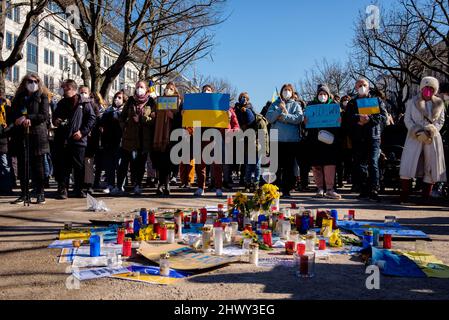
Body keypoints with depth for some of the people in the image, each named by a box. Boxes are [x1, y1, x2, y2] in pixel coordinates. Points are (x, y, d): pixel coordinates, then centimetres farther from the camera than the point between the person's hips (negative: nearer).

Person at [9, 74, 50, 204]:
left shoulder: (42, 97, 6)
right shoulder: (19, 97, 16)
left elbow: (44, 115, -5)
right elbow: (12, 115, 12)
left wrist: (28, 118, -14)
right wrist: (22, 120, -8)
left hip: (37, 134, -3)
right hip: (21, 135, 3)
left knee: (37, 164, -2)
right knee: (22, 164, 3)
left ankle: (40, 194, 4)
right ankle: (24, 194, 9)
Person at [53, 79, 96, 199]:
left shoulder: (84, 103, 0)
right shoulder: (61, 103, 16)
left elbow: (92, 118, -3)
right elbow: (55, 117, 27)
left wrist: (82, 131, -11)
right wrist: (55, 121, 2)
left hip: (78, 140, -3)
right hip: (62, 140, 4)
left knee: (79, 166, 4)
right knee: (63, 166, 3)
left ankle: (78, 189, 15)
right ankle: (62, 189, 9)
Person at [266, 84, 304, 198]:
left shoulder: (296, 105, 12)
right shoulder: (275, 104, 14)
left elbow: (299, 118, -6)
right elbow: (269, 118, 0)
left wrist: (284, 116, -10)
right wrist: (280, 110, -9)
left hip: (292, 140, 0)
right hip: (277, 139, 0)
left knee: (289, 165, 1)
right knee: (277, 165, 0)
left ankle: (286, 190, 6)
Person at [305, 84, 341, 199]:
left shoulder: (333, 105, 14)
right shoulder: (311, 105, 15)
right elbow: (306, 119, 11)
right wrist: (305, 121, -10)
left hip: (330, 139, -1)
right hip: (314, 139, 1)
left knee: (330, 163, -11)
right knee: (315, 165, 1)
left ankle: (329, 190, -11)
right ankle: (320, 188, 10)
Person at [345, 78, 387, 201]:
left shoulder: (376, 100, 13)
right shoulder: (352, 103, 18)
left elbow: (383, 117, 0)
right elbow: (347, 118, 1)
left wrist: (369, 119, -15)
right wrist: (358, 118, -18)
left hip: (373, 137, -3)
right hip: (358, 139, 3)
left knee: (373, 163, -13)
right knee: (360, 165, 4)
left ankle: (374, 190, -15)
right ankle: (364, 191, 12)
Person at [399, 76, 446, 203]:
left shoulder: (439, 103, 10)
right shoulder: (412, 102, 7)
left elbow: (441, 121, 7)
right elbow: (407, 119, 2)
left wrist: (430, 133, -11)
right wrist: (417, 132, -13)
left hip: (432, 139, 2)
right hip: (414, 138, -2)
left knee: (431, 167, 1)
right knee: (407, 165, -10)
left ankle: (426, 197, 9)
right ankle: (404, 196, -4)